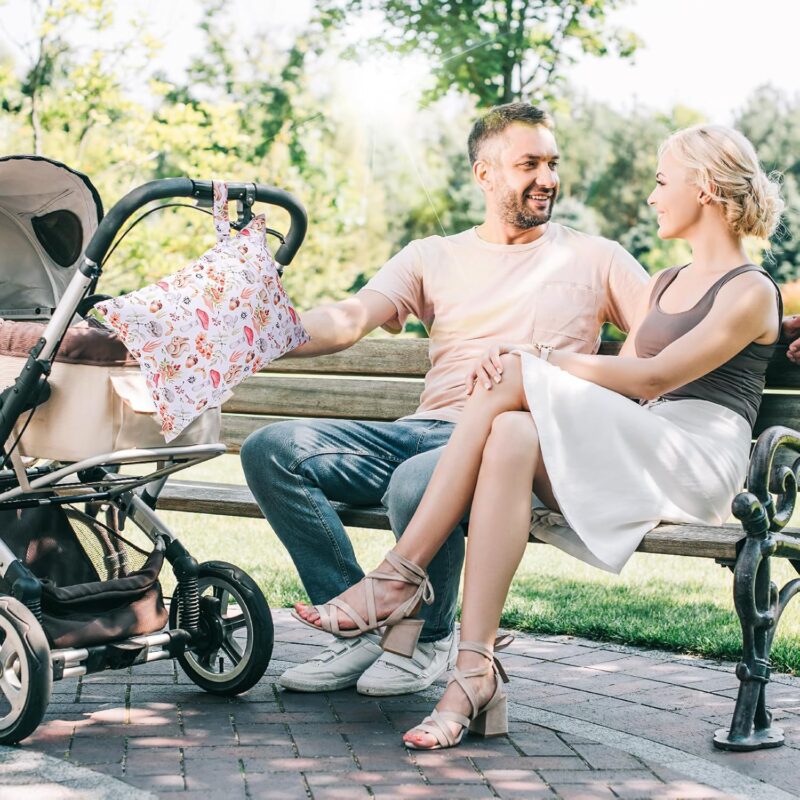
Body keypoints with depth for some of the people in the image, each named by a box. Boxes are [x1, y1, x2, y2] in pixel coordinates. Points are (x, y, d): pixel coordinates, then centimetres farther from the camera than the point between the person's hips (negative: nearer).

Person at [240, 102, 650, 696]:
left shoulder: (594, 258, 15)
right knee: (272, 450, -16)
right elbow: (347, 320, 6)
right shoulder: (434, 257, 20)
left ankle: (429, 640, -7)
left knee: (419, 483, -38)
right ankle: (365, 629, -8)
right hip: (424, 431, 4)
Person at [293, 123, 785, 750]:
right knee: (512, 435, -28)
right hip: (633, 457, 7)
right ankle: (476, 674, -38)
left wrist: (542, 361, -9)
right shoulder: (665, 284, 27)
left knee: (513, 380, -23)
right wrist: (535, 367, -3)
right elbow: (616, 389, 15)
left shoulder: (751, 292, 2)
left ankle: (399, 577, -24)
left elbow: (654, 377, -10)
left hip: (696, 462, -7)